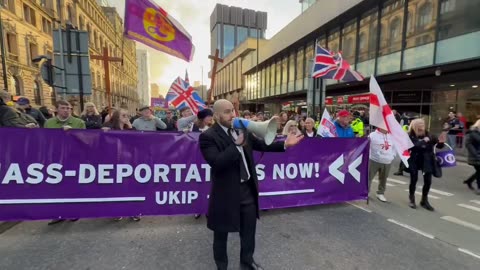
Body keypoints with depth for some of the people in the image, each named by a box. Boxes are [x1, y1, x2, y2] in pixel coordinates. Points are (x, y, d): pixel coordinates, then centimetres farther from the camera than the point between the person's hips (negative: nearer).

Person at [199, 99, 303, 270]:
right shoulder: (208, 137, -16)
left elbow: (262, 145, 9)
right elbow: (216, 163, -28)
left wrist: (284, 144, -1)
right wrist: (237, 144, -29)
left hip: (248, 188, 6)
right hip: (226, 192, -5)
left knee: (249, 229, 23)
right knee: (221, 233, 17)